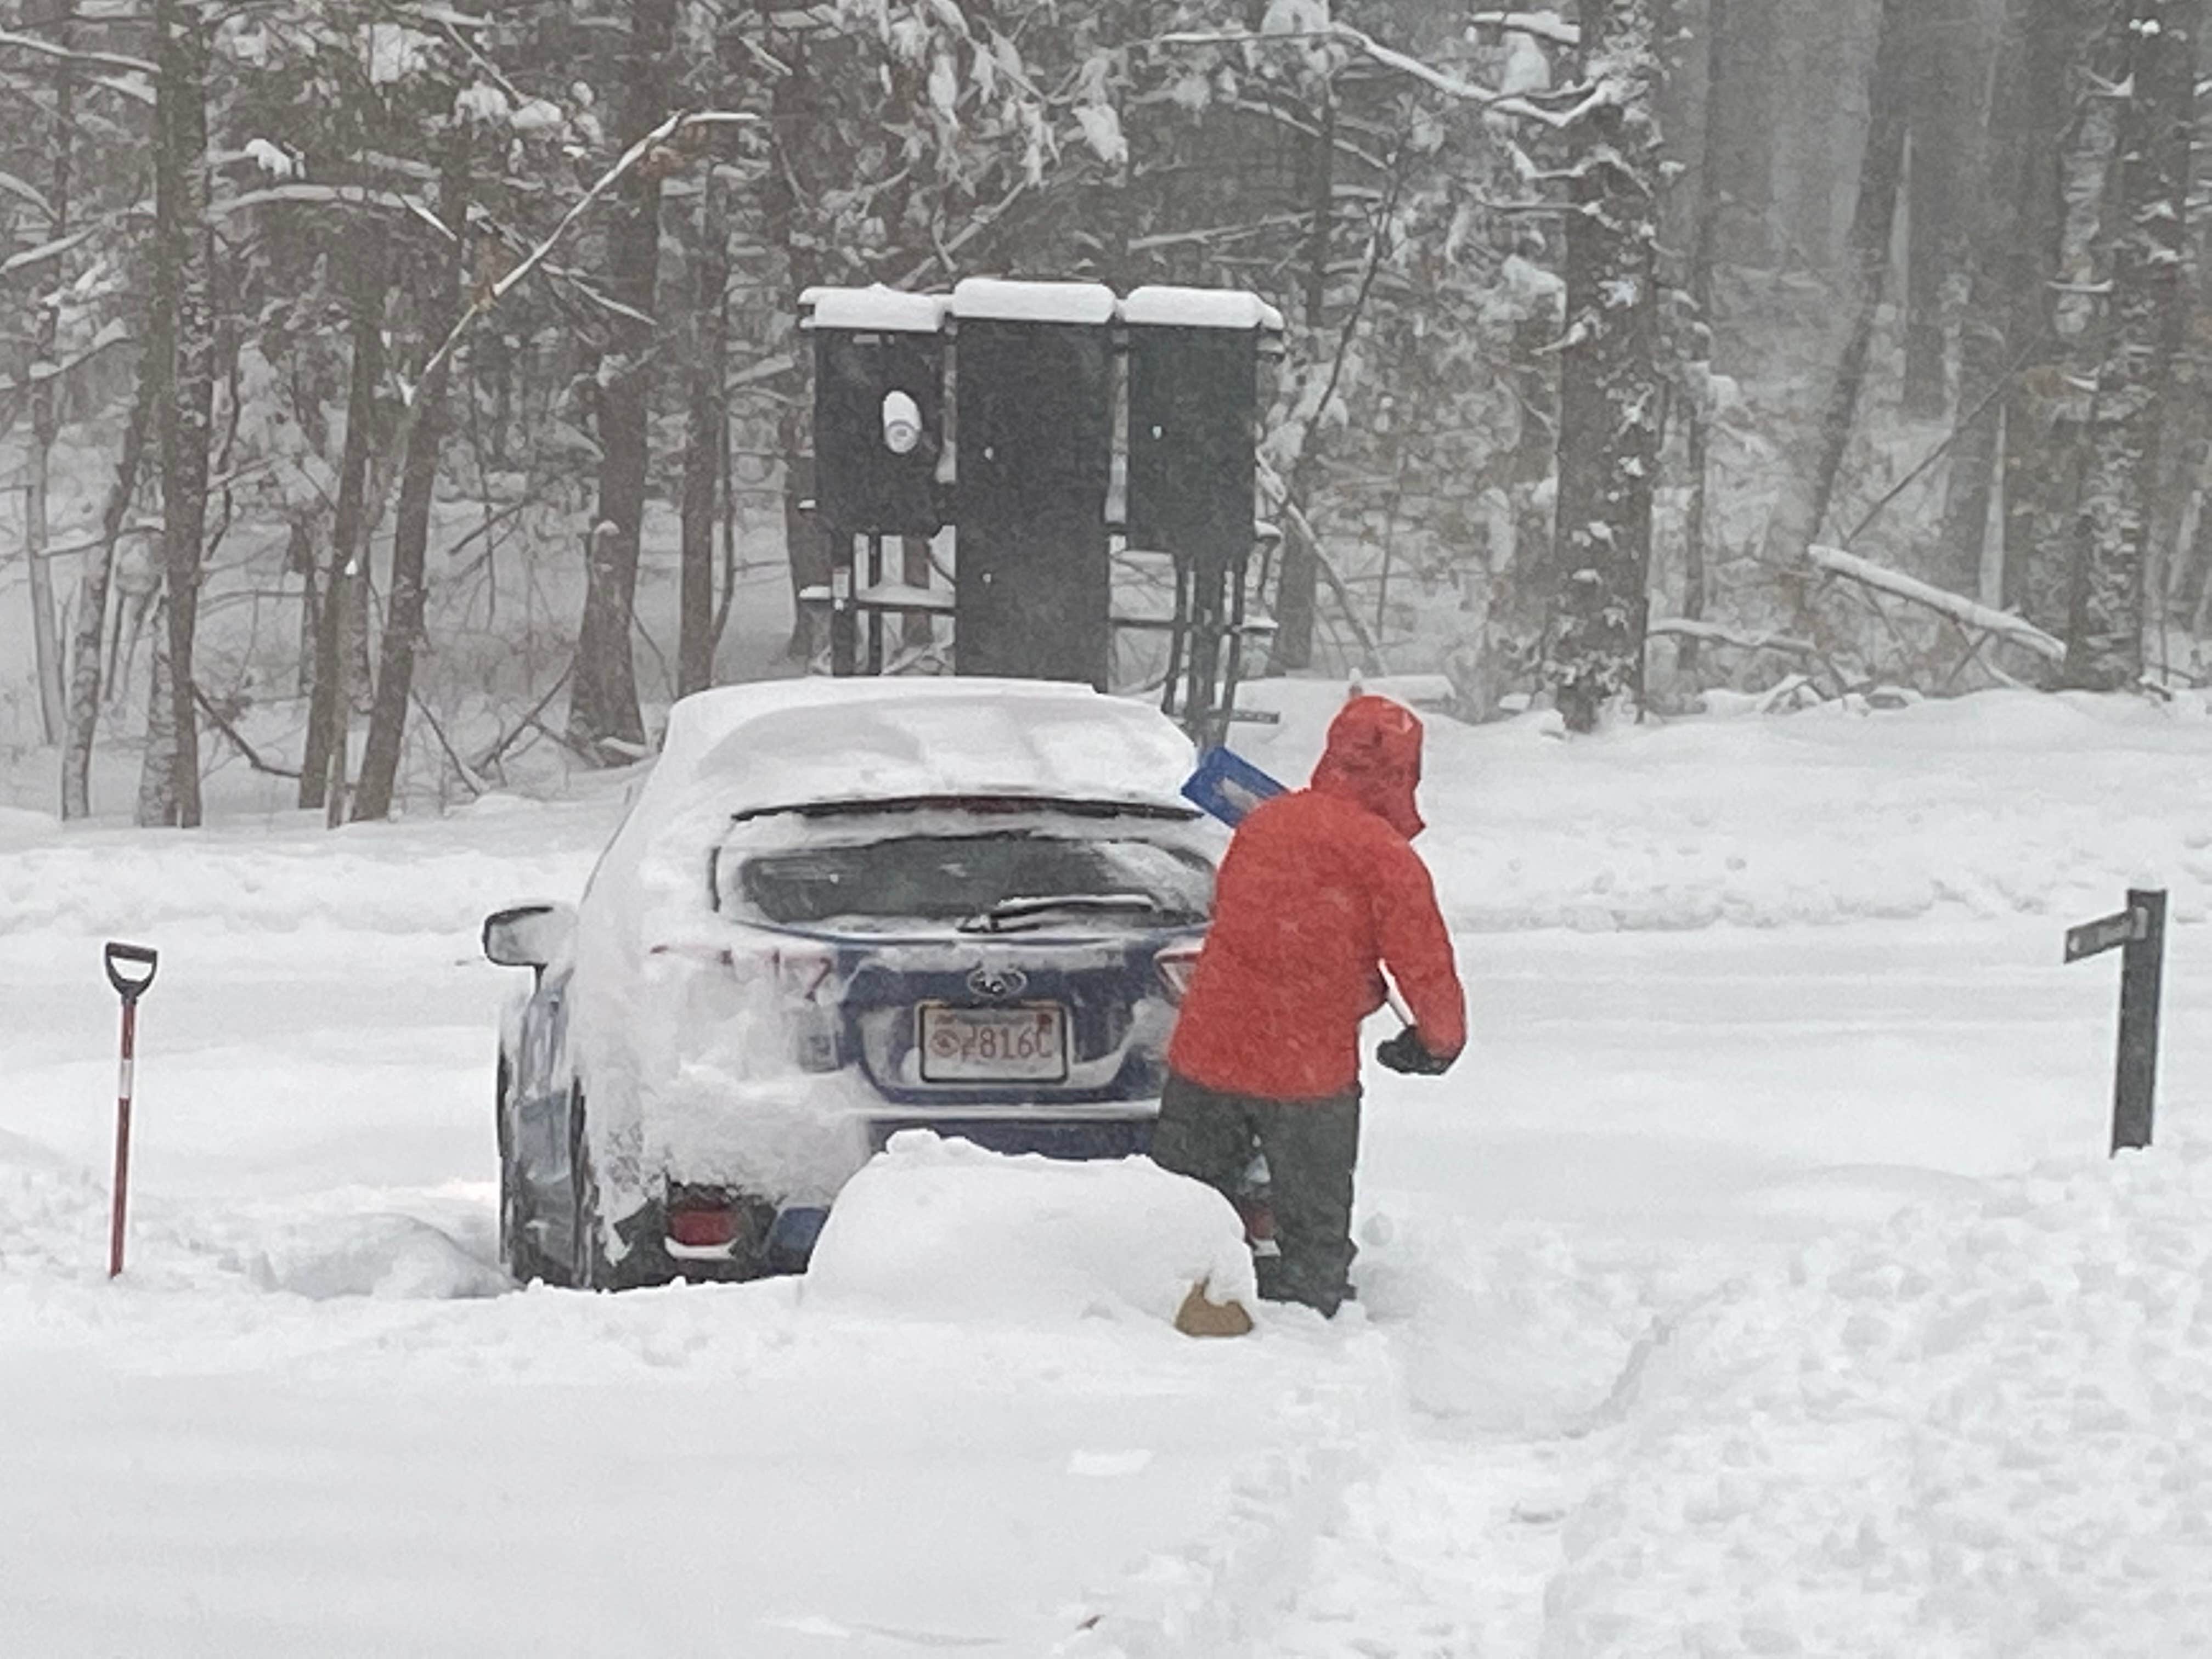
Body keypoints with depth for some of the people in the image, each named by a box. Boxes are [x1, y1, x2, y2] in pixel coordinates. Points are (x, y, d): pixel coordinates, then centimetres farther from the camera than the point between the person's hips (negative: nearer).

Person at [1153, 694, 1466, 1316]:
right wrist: (1440, 1042, 12)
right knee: (1315, 1238, 9)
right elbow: (1428, 972, -9)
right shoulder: (1386, 857, -10)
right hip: (1311, 1070, -4)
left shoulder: (1261, 822, 7)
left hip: (1206, 1053, 4)